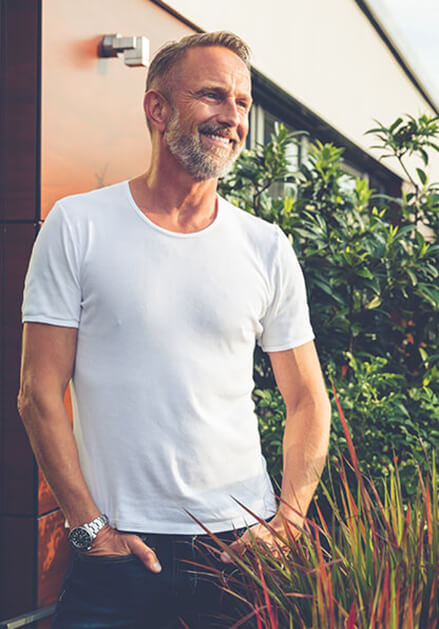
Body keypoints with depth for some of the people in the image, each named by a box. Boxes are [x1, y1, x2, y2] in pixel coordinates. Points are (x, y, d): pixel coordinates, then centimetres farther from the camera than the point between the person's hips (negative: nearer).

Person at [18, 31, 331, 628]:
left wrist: (287, 522, -3)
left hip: (243, 544, 2)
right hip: (119, 551, -2)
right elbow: (39, 394, -4)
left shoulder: (267, 247, 3)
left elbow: (308, 400, 9)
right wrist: (91, 527, -10)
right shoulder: (77, 225, -4)